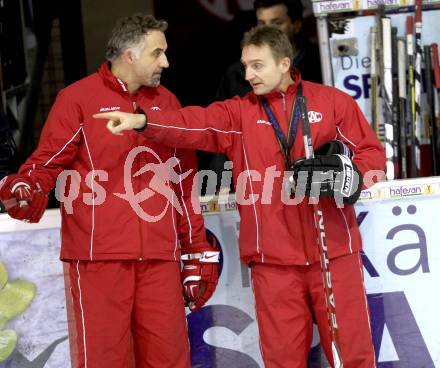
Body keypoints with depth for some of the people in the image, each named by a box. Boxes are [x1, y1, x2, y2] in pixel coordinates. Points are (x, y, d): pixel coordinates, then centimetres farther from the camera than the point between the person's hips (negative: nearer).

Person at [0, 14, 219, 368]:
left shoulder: (167, 102, 15)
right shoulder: (78, 98, 0)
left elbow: (186, 183, 18)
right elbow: (47, 162, -1)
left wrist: (198, 252, 15)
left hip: (159, 257, 4)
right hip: (98, 254, -4)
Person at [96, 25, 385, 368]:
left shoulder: (333, 102, 4)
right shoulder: (238, 113, 8)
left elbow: (373, 153, 5)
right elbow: (195, 124, -8)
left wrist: (344, 174, -15)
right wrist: (142, 121, -25)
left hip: (334, 252, -2)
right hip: (273, 259, 2)